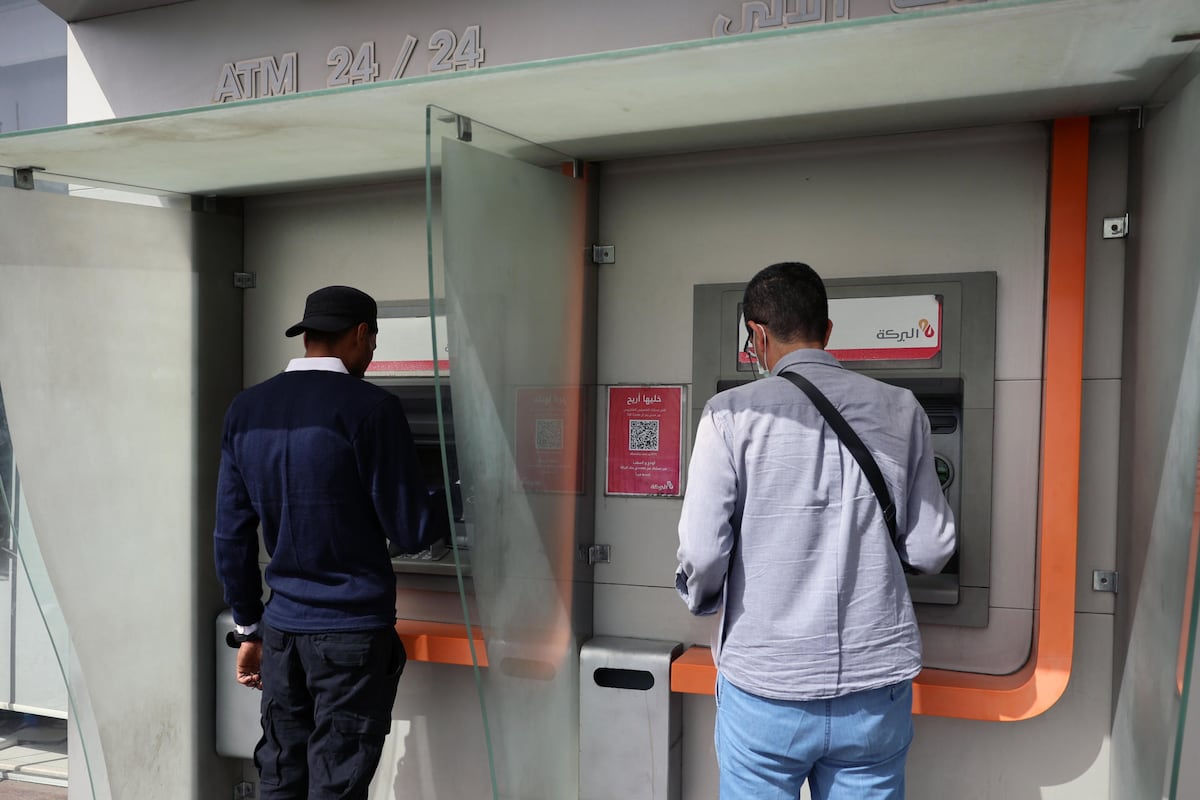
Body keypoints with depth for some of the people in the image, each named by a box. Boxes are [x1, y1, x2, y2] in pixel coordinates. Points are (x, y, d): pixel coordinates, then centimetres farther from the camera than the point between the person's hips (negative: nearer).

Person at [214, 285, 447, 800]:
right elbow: (410, 533, -12)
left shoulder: (246, 411, 5)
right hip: (352, 630, -6)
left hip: (282, 626, 6)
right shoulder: (369, 408, -14)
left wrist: (248, 627, 16)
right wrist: (454, 504, 9)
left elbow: (231, 535, 8)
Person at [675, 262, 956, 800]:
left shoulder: (732, 415, -9)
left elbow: (702, 552, -12)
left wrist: (702, 600, 10)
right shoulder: (900, 411, 0)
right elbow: (931, 549, 2)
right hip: (876, 693, 3)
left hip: (766, 691, -2)